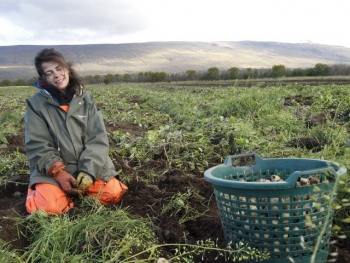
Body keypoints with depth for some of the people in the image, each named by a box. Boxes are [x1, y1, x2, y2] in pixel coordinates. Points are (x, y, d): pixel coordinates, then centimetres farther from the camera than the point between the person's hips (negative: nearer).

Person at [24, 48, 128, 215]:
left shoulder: (86, 98, 2)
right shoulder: (36, 104, -2)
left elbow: (98, 138, -5)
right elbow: (37, 146, -7)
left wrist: (89, 170, -19)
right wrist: (59, 173, -21)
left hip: (89, 165, 2)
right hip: (52, 168, -2)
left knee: (112, 194, -19)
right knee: (48, 206, -27)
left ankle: (78, 190, 11)